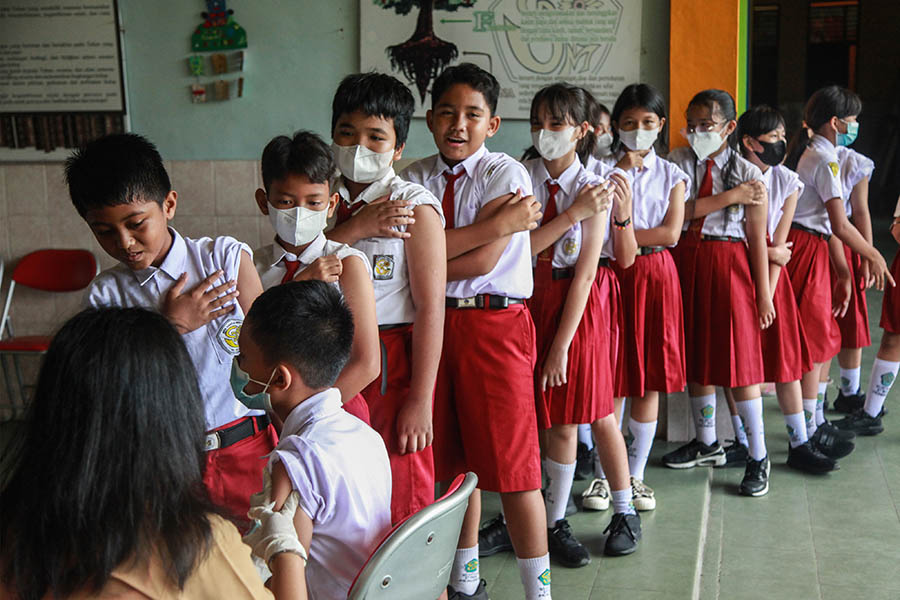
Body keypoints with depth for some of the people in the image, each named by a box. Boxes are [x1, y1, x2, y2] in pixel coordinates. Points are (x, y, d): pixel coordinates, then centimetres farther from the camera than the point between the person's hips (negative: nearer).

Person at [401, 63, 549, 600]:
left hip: (496, 324, -4)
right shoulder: (415, 179, 9)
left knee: (512, 465, -3)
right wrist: (487, 224, -15)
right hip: (433, 322, 4)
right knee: (452, 460, 14)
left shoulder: (507, 174, -3)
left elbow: (483, 261, -13)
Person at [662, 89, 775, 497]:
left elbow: (757, 237, -3)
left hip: (730, 264, -3)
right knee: (694, 356, 12)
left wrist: (764, 294, -5)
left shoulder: (748, 174, -2)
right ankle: (706, 443, 31)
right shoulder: (678, 161, 4)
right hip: (689, 262, 3)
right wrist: (729, 197, -15)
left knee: (740, 358, -3)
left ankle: (758, 456, 9)